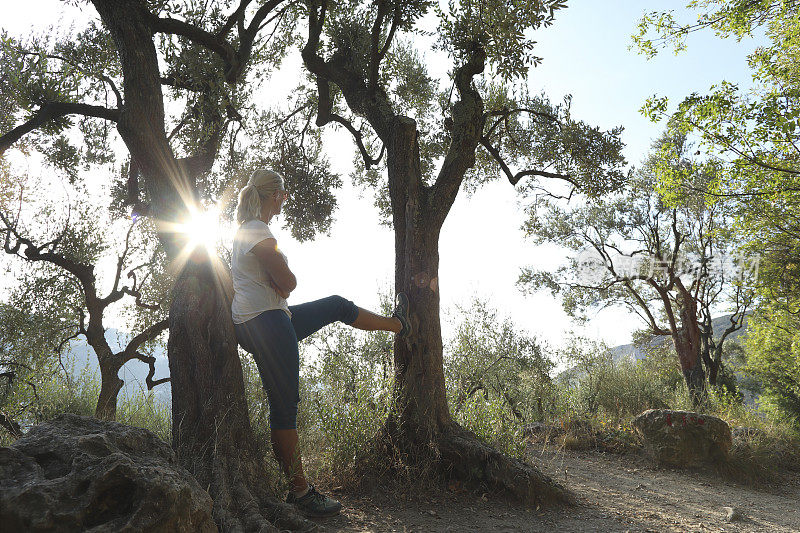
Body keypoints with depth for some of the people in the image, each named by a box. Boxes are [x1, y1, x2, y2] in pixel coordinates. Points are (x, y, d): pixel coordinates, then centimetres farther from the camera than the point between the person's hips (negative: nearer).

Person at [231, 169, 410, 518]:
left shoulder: (246, 231, 16)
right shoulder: (258, 233, -16)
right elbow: (289, 283, -17)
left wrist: (276, 284, 1)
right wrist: (281, 284, 3)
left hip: (271, 319, 10)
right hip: (265, 325, -10)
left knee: (338, 306, 19)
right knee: (285, 405, -5)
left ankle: (398, 324, 39)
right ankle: (300, 492, 5)